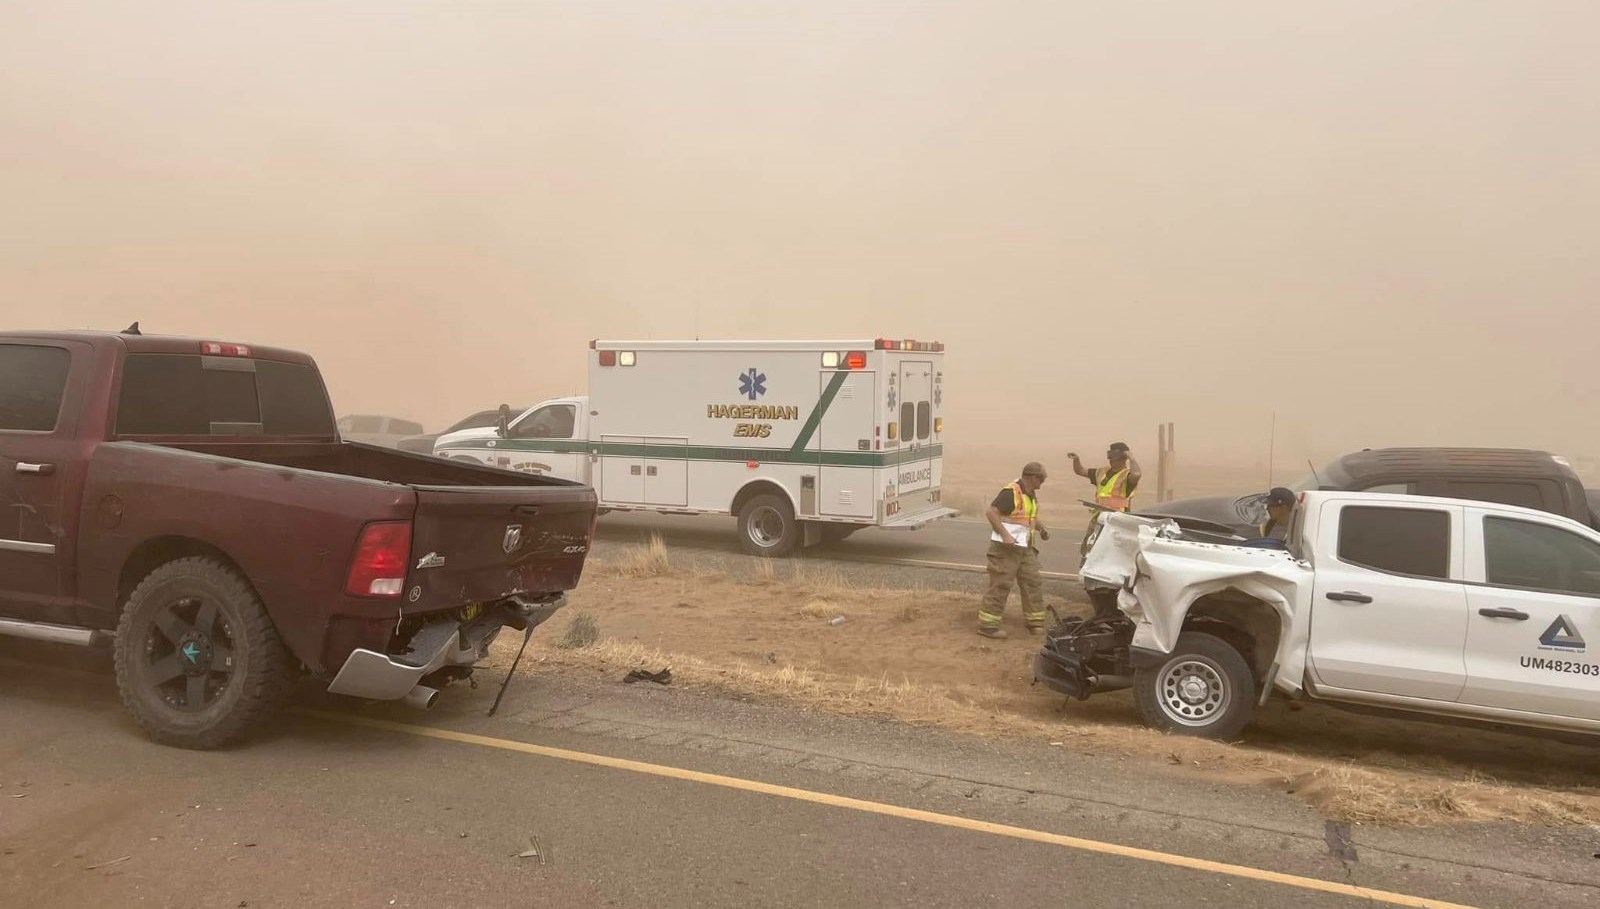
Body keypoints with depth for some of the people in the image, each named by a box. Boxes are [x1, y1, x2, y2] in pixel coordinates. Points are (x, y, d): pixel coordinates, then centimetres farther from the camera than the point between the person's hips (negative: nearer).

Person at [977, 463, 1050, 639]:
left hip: (1026, 548, 9)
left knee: (1033, 582, 10)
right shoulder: (1011, 492, -16)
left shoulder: (1032, 495, 15)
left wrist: (1041, 529, 11)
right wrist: (1005, 534, -29)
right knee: (1000, 585, -7)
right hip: (1007, 547, -9)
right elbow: (991, 512, -23)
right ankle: (987, 624, -1)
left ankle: (1034, 621, 22)